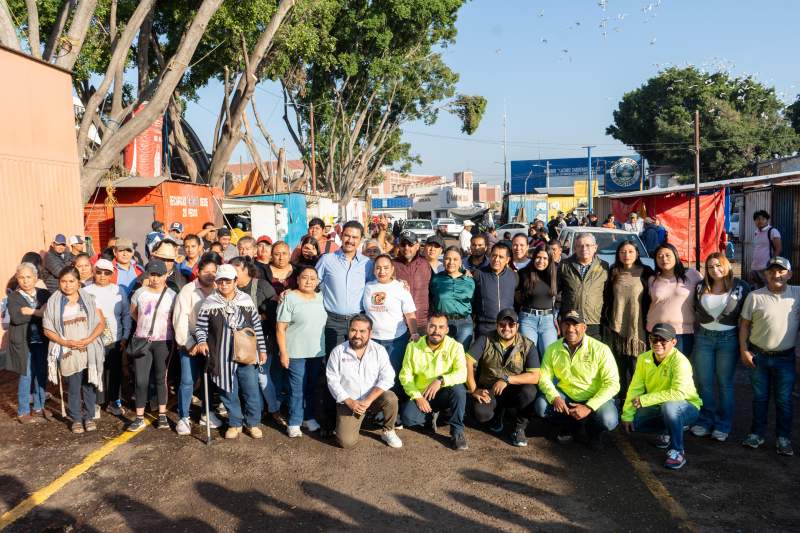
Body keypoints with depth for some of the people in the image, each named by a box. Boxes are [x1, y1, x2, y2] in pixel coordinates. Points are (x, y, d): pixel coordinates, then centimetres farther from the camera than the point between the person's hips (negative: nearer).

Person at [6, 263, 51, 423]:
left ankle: (39, 408, 25)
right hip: (23, 343, -3)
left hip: (42, 341, 3)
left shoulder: (44, 294, 5)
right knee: (26, 376, 2)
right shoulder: (14, 297, -4)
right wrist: (39, 313, -19)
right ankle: (23, 412, 14)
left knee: (42, 375, 10)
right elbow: (16, 318, -19)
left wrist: (31, 311, -18)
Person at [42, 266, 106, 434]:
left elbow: (101, 323, 2)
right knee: (73, 387, 2)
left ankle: (89, 416, 20)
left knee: (89, 385, 5)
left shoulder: (89, 299, 4)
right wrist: (65, 342, -12)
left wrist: (88, 340, -12)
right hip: (68, 353, -1)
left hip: (90, 350, 1)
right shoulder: (53, 302, 1)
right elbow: (47, 330, 1)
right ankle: (76, 419, 17)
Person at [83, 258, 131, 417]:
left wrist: (125, 336, -1)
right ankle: (96, 403, 14)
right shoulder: (87, 291, -2)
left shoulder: (119, 291, 2)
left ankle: (114, 401, 22)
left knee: (115, 371, 9)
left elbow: (126, 315, 5)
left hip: (115, 339, 2)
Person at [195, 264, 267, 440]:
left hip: (246, 355, 1)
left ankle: (253, 423, 24)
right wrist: (202, 341, -18)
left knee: (252, 391, 6)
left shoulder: (246, 300, 1)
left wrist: (262, 350, 7)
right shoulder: (209, 303, -4)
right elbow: (201, 327, 2)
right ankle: (235, 423, 28)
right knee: (229, 392, 10)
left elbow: (257, 326, 6)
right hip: (222, 357, -1)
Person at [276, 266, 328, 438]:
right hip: (296, 353, -5)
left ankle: (308, 417, 27)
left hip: (317, 352, 5)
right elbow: (281, 328, -9)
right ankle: (294, 423, 9)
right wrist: (283, 353, -13)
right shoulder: (290, 298, -7)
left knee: (311, 387, 14)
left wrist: (323, 349, 13)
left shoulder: (320, 298, 9)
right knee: (297, 389, -2)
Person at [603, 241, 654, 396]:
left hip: (637, 328, -2)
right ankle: (621, 398, 14)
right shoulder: (613, 273, 9)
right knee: (618, 366, 4)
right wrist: (606, 322, 9)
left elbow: (650, 299, 3)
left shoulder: (645, 272, 2)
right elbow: (607, 299, 14)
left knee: (635, 365, 0)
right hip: (616, 328, 2)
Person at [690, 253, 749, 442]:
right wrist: (696, 334, 8)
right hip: (703, 338, 3)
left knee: (725, 383, 5)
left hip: (728, 339, -3)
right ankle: (706, 421, 20)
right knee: (704, 382, 6)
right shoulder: (701, 287, 5)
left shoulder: (740, 287, -4)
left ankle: (723, 426, 16)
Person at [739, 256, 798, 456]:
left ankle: (783, 438, 22)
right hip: (758, 356, 0)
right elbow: (744, 324, 0)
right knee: (760, 397, 13)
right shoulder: (755, 296, -5)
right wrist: (743, 350, -4)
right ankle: (757, 433, 26)